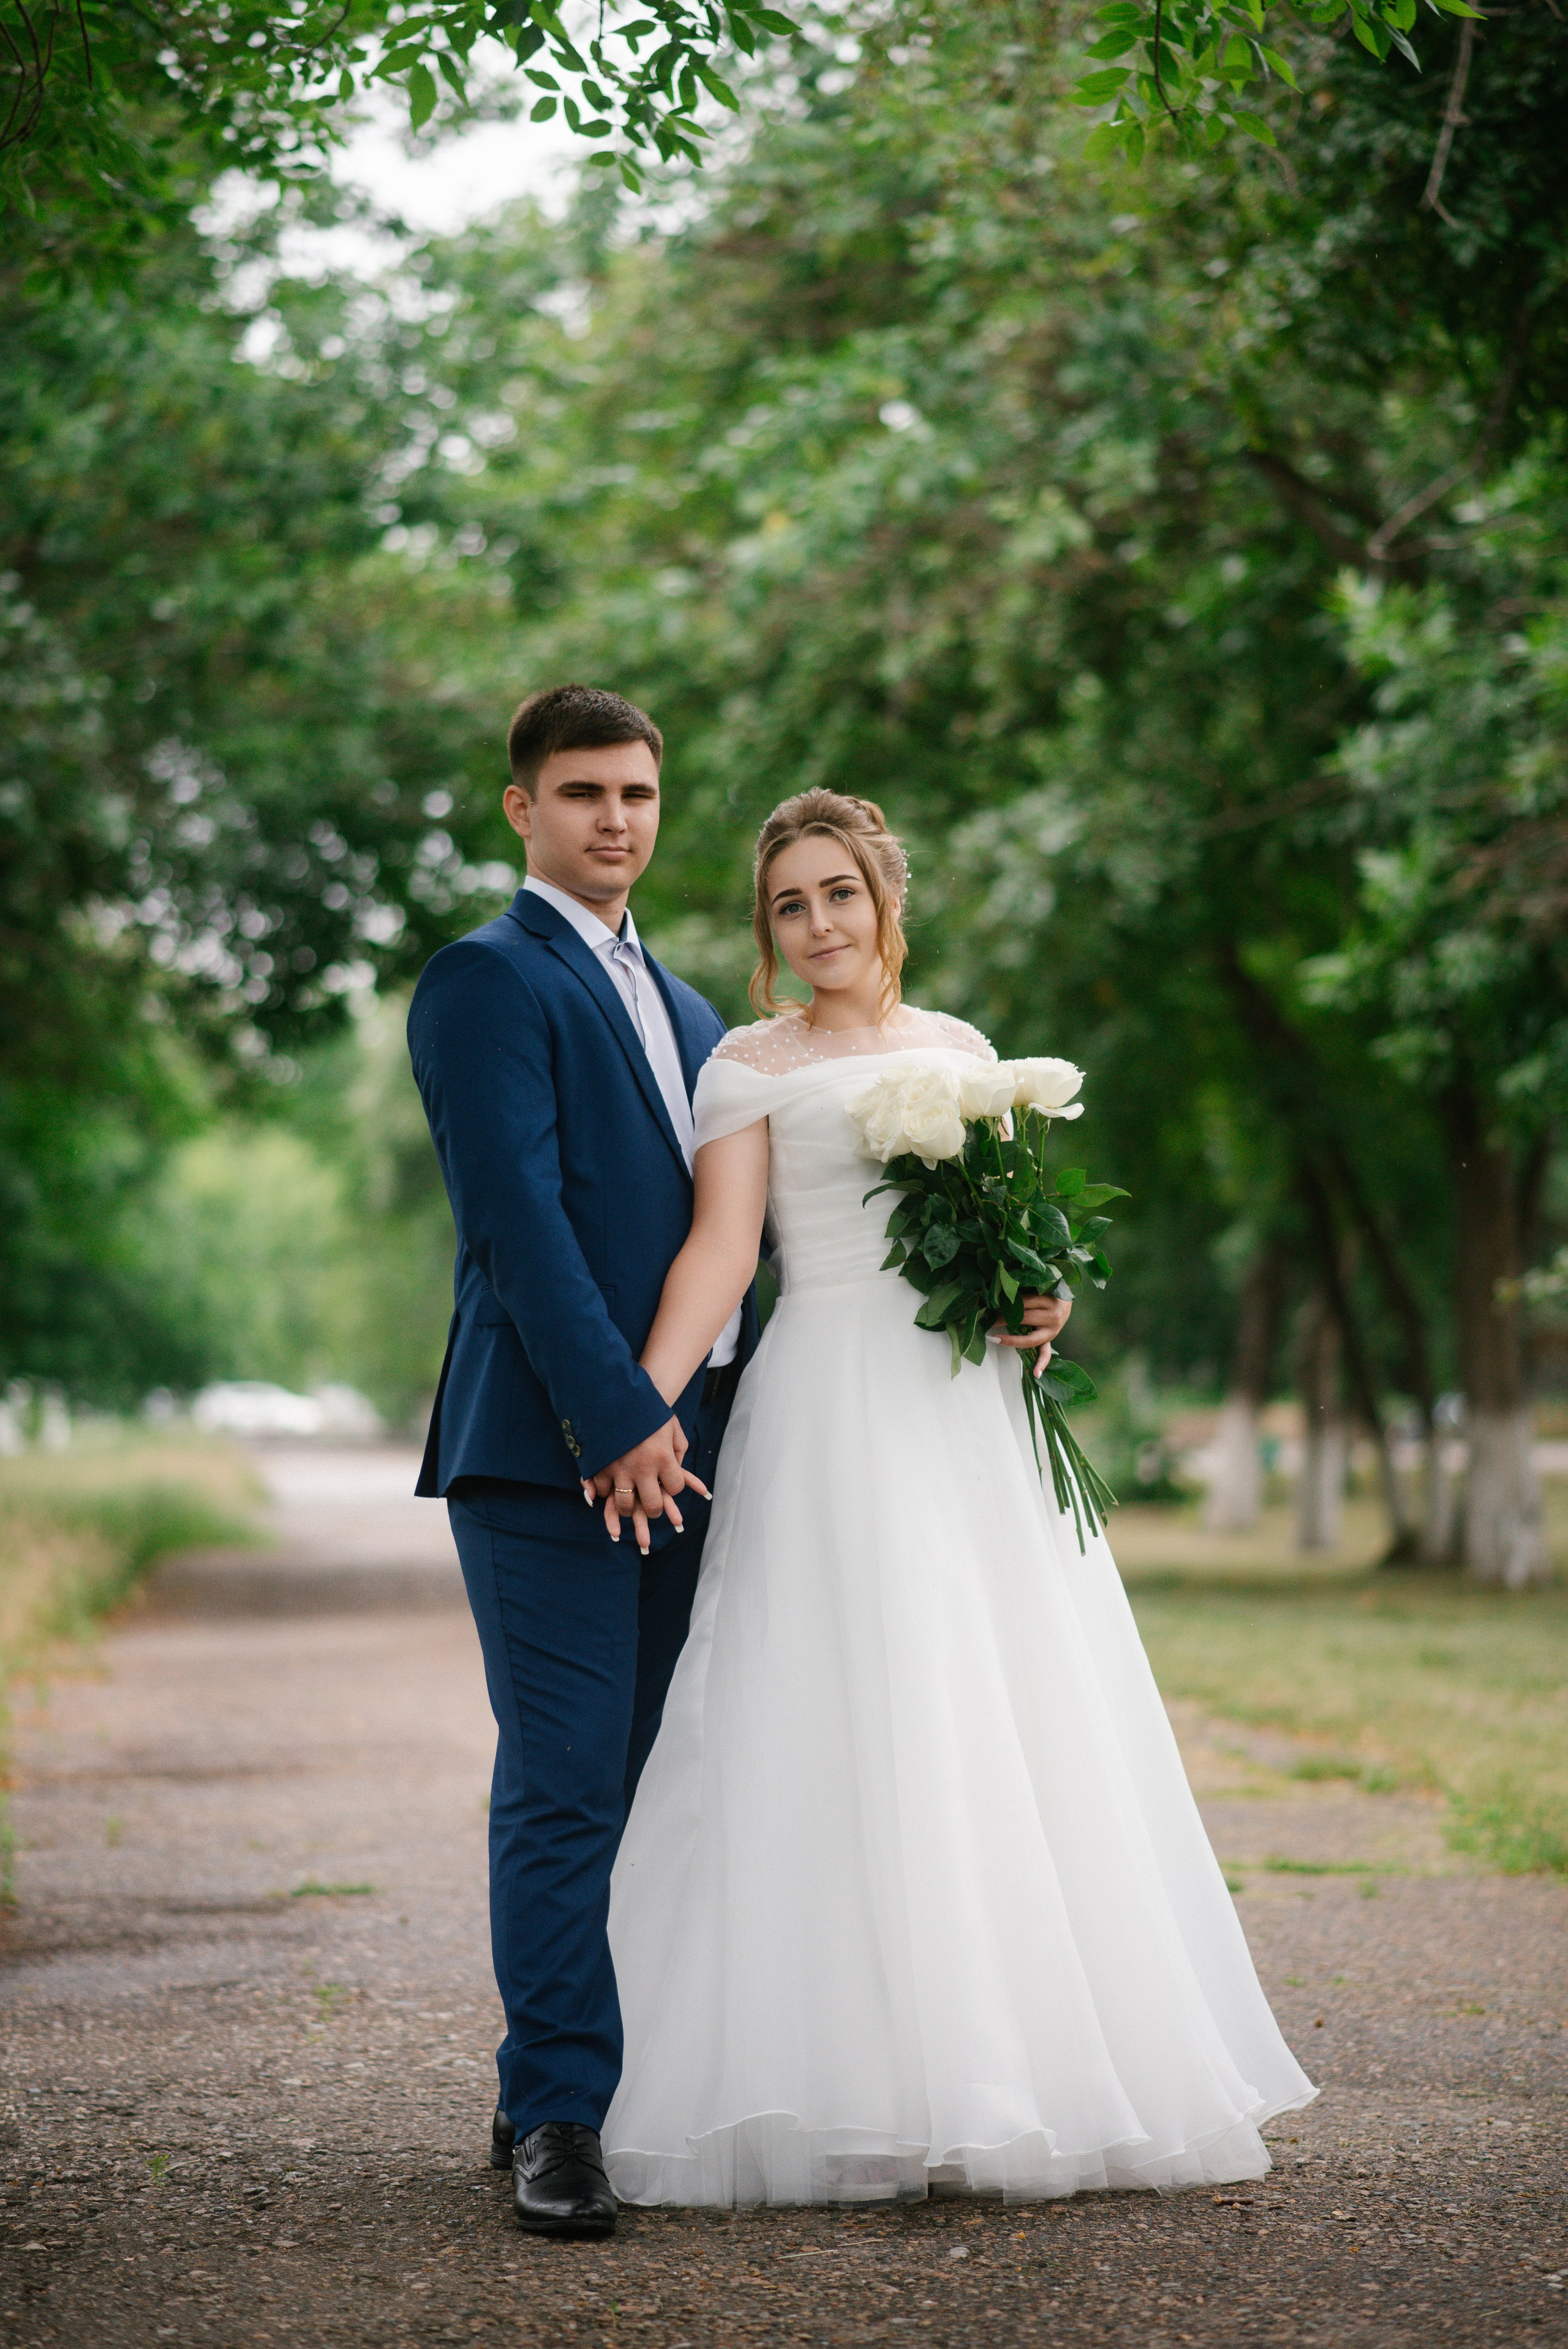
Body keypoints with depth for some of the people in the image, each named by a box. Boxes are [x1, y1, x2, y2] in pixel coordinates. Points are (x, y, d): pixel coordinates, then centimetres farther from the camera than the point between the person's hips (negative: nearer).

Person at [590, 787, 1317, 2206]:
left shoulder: (963, 1048, 16)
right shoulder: (753, 1065, 3)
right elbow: (723, 1246, -9)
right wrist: (643, 1408, -22)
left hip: (975, 1412, 5)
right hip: (837, 1414, -5)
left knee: (1018, 1732, 3)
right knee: (848, 1730, -9)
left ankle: (1029, 2072, 12)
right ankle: (859, 2089, -4)